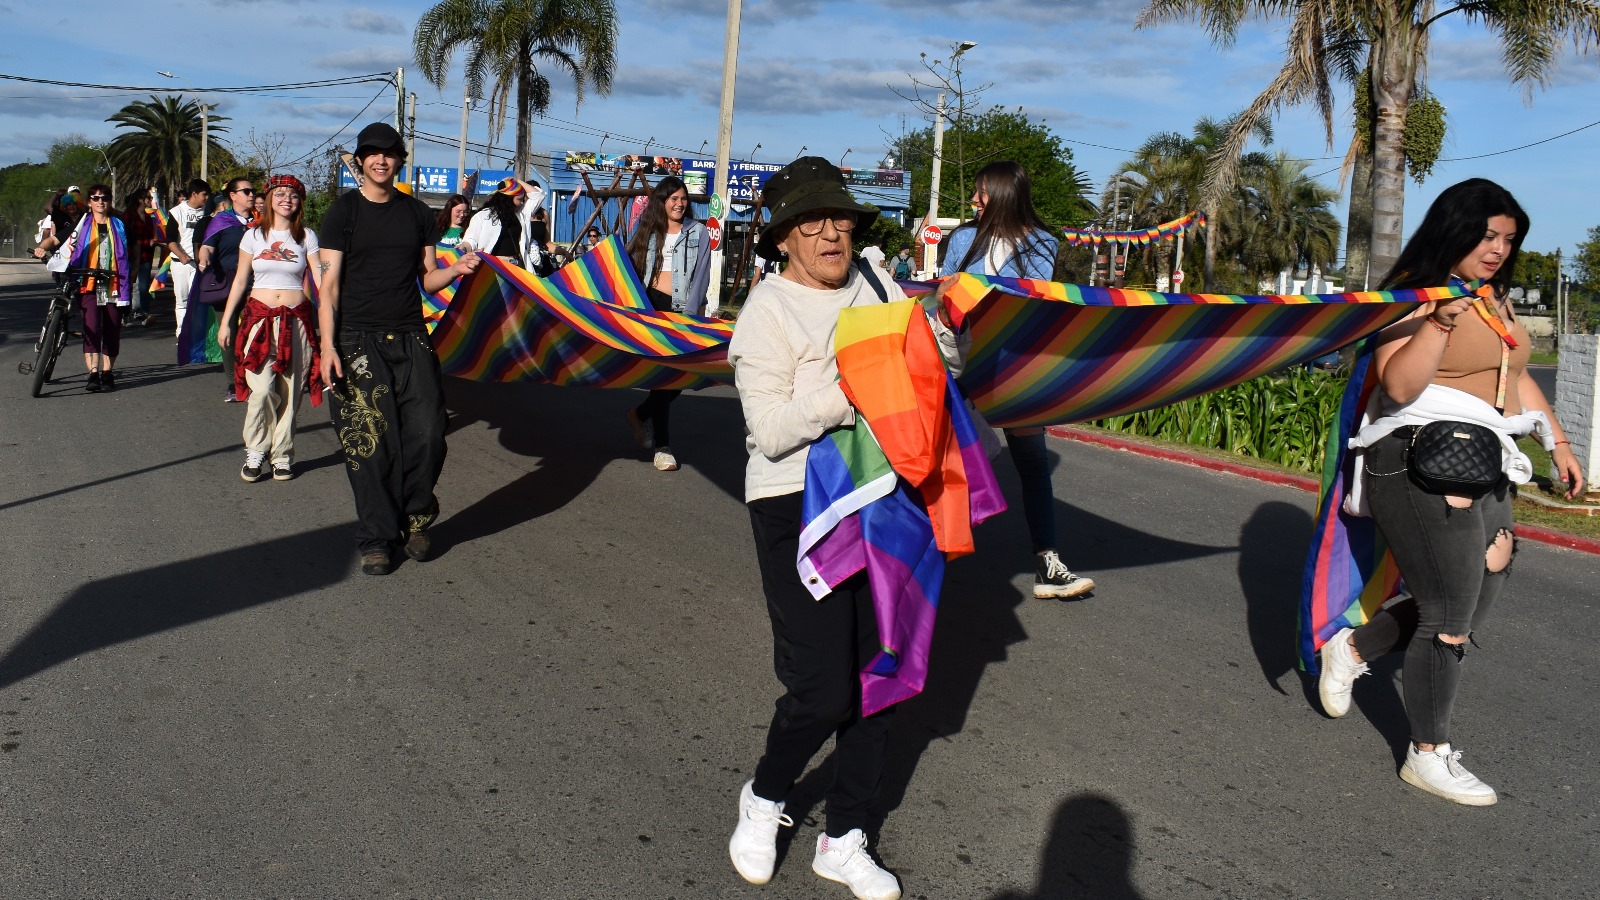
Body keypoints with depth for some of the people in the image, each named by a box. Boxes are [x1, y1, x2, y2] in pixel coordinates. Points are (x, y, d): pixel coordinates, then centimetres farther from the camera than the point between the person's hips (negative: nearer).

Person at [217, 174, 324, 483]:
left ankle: (282, 455, 15)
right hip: (260, 319, 0)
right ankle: (255, 453, 3)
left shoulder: (307, 236, 5)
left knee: (289, 393, 3)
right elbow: (240, 281, 11)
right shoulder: (254, 235, 7)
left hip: (296, 321, 0)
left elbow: (322, 278, -4)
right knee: (261, 390, -12)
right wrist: (225, 321, 8)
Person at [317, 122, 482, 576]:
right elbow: (330, 283, -2)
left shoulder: (418, 213, 13)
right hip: (359, 341, -3)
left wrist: (456, 270, -7)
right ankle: (376, 539, 6)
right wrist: (327, 345, -11)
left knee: (427, 434, -7)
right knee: (370, 443, -4)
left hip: (411, 338, 3)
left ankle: (416, 519, 16)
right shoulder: (343, 212, 3)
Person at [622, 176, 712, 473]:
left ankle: (640, 414, 27)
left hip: (682, 309, 0)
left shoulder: (697, 232, 8)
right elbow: (630, 265, 14)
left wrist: (690, 312, -12)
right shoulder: (647, 230, 14)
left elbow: (701, 276, 0)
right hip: (651, 304, 0)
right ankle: (662, 446, -4)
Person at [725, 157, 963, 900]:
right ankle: (764, 799, 24)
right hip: (800, 507, -6)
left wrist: (929, 324, -10)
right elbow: (772, 432, -18)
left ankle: (842, 839, 27)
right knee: (822, 690, -8)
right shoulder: (769, 311, -9)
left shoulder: (873, 282, 6)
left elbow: (945, 365, 11)